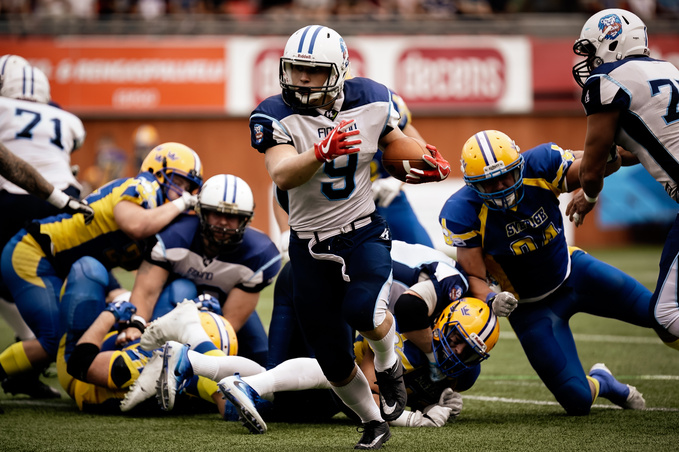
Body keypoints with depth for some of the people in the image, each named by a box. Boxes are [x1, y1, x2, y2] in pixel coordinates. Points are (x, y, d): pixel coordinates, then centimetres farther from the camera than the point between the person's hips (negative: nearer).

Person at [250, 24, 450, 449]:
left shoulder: (369, 100, -7)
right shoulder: (276, 115, -14)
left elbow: (396, 141, 12)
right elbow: (282, 175, -29)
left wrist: (428, 162, -9)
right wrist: (322, 151, -47)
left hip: (364, 234, -1)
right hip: (310, 247, 1)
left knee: (364, 311, -31)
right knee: (335, 361, 6)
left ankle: (388, 363, 4)